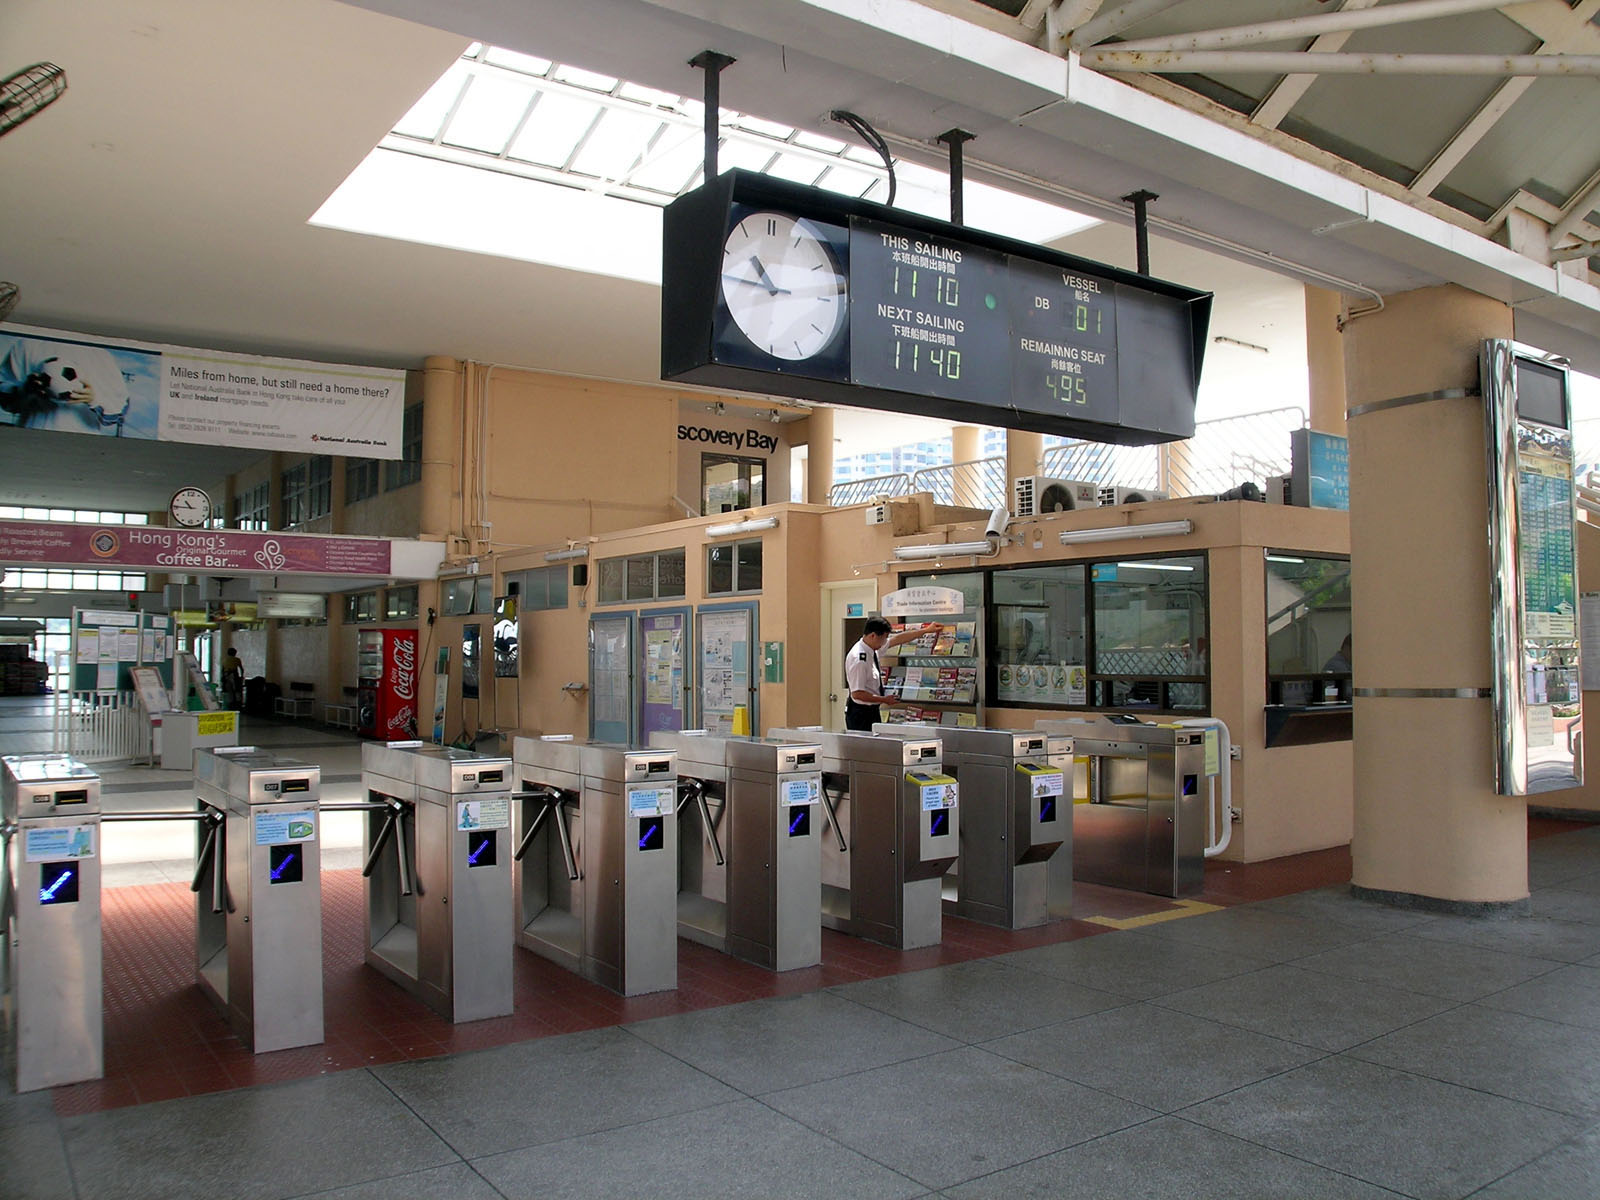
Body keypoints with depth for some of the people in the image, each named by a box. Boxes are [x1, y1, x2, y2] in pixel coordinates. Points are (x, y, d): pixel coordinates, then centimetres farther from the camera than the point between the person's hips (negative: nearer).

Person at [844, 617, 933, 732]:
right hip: (860, 714, -9)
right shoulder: (859, 659, -26)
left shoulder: (872, 647, 1)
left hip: (872, 710, 9)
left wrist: (927, 630, 16)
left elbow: (898, 639, 13)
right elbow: (857, 694, -26)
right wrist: (884, 699, -18)